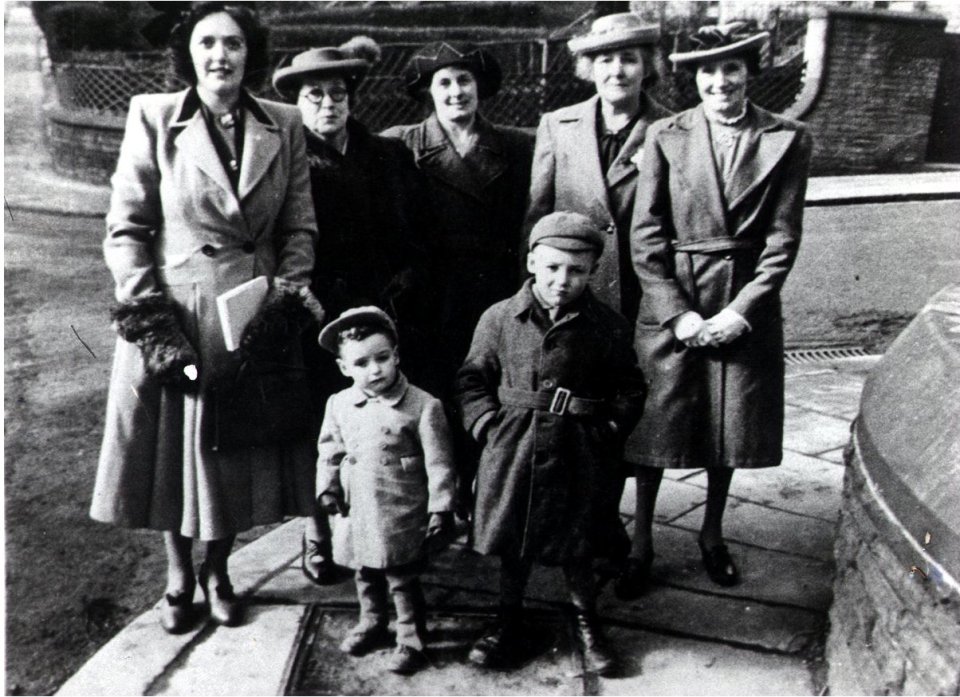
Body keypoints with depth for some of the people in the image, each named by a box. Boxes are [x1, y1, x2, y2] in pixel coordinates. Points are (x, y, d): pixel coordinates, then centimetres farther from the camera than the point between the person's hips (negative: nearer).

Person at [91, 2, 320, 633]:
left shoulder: (284, 127, 3)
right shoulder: (154, 117, -3)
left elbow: (300, 227, 6)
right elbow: (126, 228, -3)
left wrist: (287, 299, -6)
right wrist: (150, 318, -10)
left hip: (256, 318, 2)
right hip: (174, 315, -2)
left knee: (241, 451, 11)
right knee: (174, 449, 10)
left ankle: (217, 571, 35)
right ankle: (179, 577, 33)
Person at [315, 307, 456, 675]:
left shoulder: (423, 405, -13)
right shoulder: (339, 405, 1)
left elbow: (438, 462, -10)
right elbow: (329, 452, 12)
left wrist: (440, 507, -11)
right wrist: (327, 489, 0)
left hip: (402, 518, -5)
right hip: (359, 516, 5)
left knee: (404, 582, 7)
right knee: (366, 576, 22)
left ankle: (411, 640, 25)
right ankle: (372, 624, 45)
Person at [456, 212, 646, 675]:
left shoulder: (608, 327, -4)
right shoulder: (500, 319, -3)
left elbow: (629, 390, 5)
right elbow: (472, 379, 5)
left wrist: (608, 433, -5)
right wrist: (487, 424, -6)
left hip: (578, 456, 0)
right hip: (512, 450, 1)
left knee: (576, 546, 13)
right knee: (511, 542, 14)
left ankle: (585, 623, 35)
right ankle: (509, 621, 34)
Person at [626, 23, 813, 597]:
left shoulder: (787, 140, 0)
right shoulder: (666, 136, -1)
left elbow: (783, 238, -2)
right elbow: (646, 236, -4)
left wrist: (741, 311, -11)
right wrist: (677, 312, -11)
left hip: (747, 306, 1)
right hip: (672, 302, -1)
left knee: (730, 426, 12)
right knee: (655, 426, 3)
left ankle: (713, 534, 34)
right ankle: (642, 542, 21)